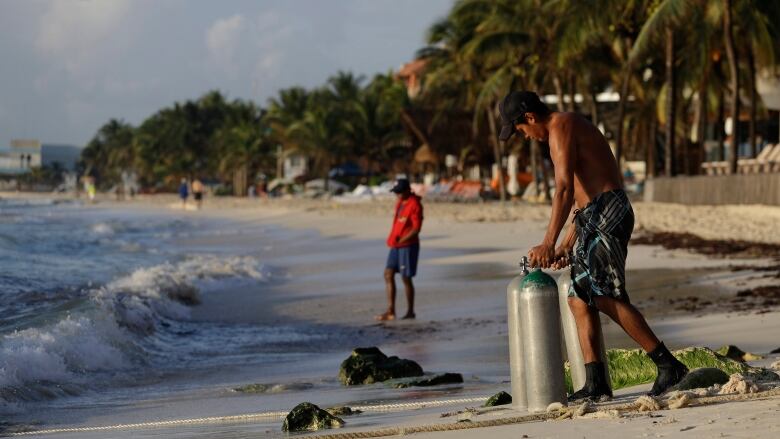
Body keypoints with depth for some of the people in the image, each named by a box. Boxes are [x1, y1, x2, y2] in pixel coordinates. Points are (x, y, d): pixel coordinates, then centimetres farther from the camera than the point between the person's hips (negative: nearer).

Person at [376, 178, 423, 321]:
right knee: (388, 274, 3)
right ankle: (390, 311, 2)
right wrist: (392, 240, 8)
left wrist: (400, 241, -23)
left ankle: (410, 312, 11)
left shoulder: (414, 205, -14)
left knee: (406, 278, -2)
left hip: (408, 246, -9)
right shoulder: (400, 202, 12)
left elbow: (416, 229, -18)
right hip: (396, 246, 9)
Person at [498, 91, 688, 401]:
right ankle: (595, 384, 2)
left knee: (605, 297, -16)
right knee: (579, 298, 6)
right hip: (593, 217, 10)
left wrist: (548, 243, -25)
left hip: (606, 214, -10)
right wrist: (566, 245, 29)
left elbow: (565, 189, -20)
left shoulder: (560, 127, -8)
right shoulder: (571, 127, 25)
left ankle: (669, 366, -14)